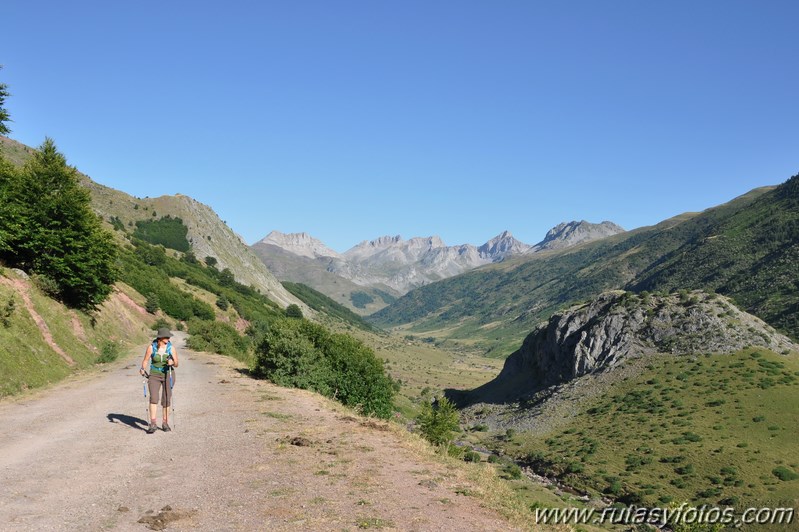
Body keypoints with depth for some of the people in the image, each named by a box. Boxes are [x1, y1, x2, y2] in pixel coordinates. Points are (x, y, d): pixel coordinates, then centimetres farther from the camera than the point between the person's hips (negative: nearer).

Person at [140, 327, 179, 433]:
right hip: (155, 375, 0)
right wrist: (143, 369, -17)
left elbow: (176, 364, -4)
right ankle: (153, 424, -15)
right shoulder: (151, 347, -7)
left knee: (166, 400, 3)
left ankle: (165, 423, 16)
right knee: (153, 398, -15)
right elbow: (145, 360, 1)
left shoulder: (171, 348, -7)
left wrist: (172, 363, -25)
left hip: (168, 375, 0)